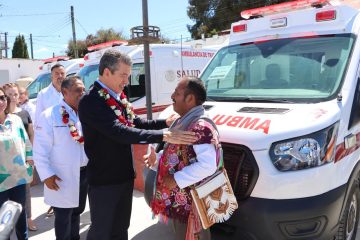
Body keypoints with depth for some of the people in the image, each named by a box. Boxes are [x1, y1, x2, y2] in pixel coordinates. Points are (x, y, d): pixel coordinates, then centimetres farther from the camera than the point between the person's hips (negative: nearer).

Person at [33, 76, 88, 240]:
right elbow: (40, 149, -12)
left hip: (84, 172, 6)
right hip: (62, 177, -5)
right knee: (63, 216, 7)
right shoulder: (49, 116, -11)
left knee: (77, 210, 22)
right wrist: (46, 175, -14)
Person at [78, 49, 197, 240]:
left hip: (124, 176, 8)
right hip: (103, 180, -8)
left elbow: (135, 122, 12)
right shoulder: (91, 101, -22)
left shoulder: (119, 97, 4)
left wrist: (165, 123, -1)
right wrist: (164, 136, -36)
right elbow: (119, 132, -33)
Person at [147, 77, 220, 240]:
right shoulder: (183, 122, 9)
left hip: (191, 204, -10)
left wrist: (176, 179, -27)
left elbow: (208, 165, -31)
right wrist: (157, 157, 10)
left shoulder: (201, 127, -23)